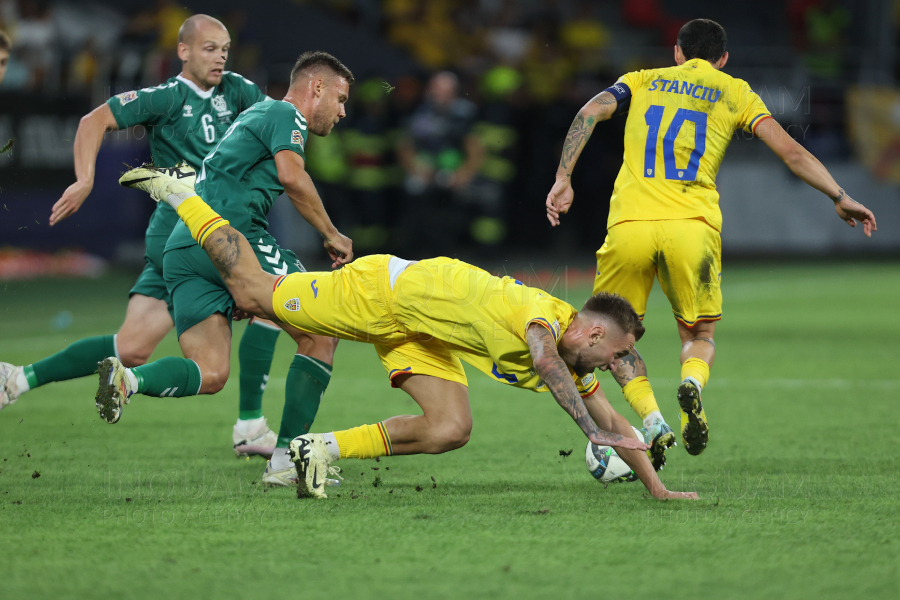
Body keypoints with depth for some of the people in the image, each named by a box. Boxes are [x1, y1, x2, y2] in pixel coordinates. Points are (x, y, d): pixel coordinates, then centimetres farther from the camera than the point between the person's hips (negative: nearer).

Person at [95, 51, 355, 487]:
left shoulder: (255, 115, 34)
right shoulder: (286, 115, 4)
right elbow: (290, 174, -14)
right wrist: (331, 235, -6)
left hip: (181, 251, 9)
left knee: (209, 374, 2)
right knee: (320, 335, -1)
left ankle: (129, 377, -25)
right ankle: (286, 459, -6)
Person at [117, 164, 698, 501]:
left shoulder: (575, 368, -1)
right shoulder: (546, 315, -27)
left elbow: (614, 423, 7)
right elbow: (544, 360, -50)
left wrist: (658, 488, 3)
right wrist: (592, 430, -56)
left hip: (419, 332, 8)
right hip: (388, 289, -8)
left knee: (450, 430, -7)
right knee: (253, 292, 2)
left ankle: (323, 448, 3)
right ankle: (178, 192, 19)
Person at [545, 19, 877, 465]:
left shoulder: (642, 82, 21)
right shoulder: (735, 93, 17)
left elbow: (590, 113, 3)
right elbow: (790, 151, 8)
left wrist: (563, 181, 1)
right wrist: (839, 198, 12)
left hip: (629, 226, 0)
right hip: (692, 227, 0)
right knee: (699, 335, 18)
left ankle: (652, 422, -6)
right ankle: (692, 383, -18)